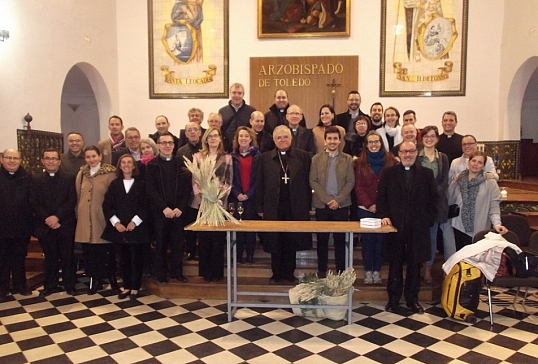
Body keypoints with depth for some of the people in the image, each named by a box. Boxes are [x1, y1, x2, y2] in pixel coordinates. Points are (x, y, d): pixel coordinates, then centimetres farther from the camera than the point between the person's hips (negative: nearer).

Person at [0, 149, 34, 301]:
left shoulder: (26, 178, 3)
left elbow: (32, 201, 3)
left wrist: (31, 222, -3)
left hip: (22, 227, 2)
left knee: (19, 257, 15)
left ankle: (20, 285, 28)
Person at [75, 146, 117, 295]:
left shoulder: (109, 173, -6)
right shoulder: (82, 173, 10)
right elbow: (78, 195, 15)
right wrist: (78, 214, 12)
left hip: (102, 217, -4)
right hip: (85, 218, 4)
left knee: (106, 251, 3)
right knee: (89, 251, 7)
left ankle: (111, 278, 21)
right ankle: (95, 280, 20)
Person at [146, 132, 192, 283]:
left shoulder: (181, 164, 8)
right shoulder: (152, 165, 3)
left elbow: (187, 188, 3)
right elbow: (150, 190, -5)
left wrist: (180, 208, -9)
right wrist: (164, 208, -14)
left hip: (178, 211, 2)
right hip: (159, 212, -1)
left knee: (178, 243, 5)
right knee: (161, 244, 5)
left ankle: (177, 272, 18)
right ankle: (161, 273, 17)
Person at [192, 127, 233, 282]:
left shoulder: (227, 158, 9)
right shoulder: (198, 156, 10)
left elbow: (229, 181, 3)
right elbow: (194, 179, 4)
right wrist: (200, 197, -9)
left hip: (219, 202, -1)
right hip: (201, 202, 1)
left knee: (218, 238, 1)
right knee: (203, 238, 4)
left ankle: (217, 272, 11)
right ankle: (205, 272, 15)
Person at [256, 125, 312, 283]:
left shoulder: (303, 156, 3)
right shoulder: (265, 158, 5)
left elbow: (308, 182, 1)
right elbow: (259, 184, 3)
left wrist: (309, 205, -2)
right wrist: (260, 208, -1)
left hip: (295, 208, 0)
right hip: (273, 208, 1)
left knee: (292, 242, 8)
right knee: (275, 242, 8)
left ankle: (289, 273, 22)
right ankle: (276, 273, 22)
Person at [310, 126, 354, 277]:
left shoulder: (347, 159, 5)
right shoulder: (317, 158, 5)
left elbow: (350, 182, 0)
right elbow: (313, 181, -2)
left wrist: (338, 200, -12)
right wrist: (327, 200, -11)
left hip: (341, 205, 0)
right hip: (322, 204, 0)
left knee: (340, 239, 5)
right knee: (322, 239, 6)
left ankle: (341, 271, 15)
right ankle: (322, 270, 17)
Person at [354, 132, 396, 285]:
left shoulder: (390, 160, 4)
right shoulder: (360, 162, 4)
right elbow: (358, 186, 0)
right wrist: (369, 204, -11)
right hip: (365, 208, 0)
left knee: (380, 238, 4)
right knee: (367, 238, 3)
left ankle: (377, 271, 16)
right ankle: (368, 271, 13)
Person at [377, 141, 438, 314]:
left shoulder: (426, 173, 7)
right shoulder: (389, 173, 6)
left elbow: (433, 199, 7)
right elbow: (381, 197, 4)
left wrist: (428, 220, -2)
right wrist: (384, 216, -8)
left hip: (418, 228, 1)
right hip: (395, 226, 0)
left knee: (415, 264, 8)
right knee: (395, 263, 6)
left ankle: (412, 298, 21)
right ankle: (393, 298, 18)